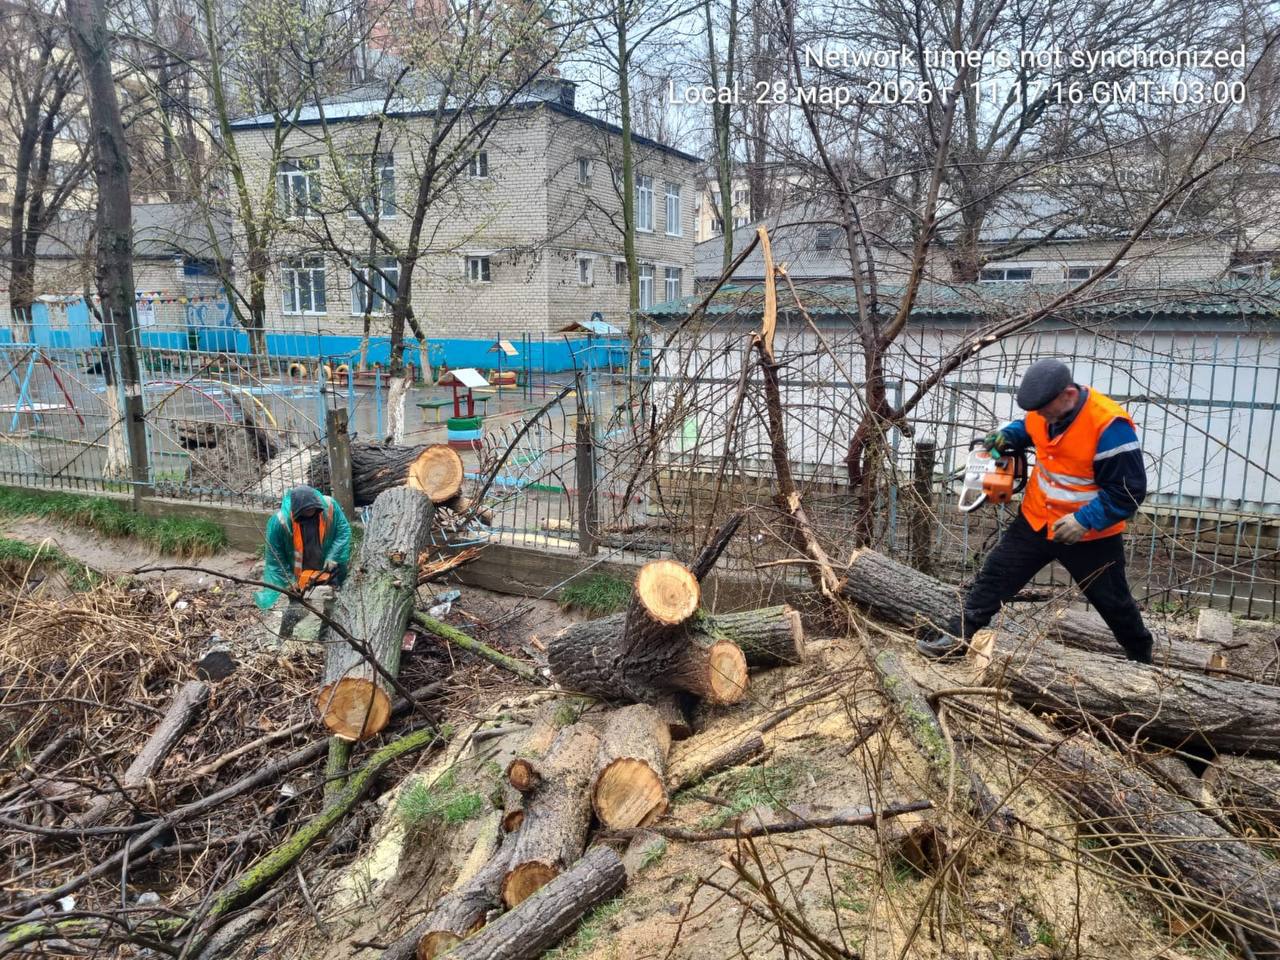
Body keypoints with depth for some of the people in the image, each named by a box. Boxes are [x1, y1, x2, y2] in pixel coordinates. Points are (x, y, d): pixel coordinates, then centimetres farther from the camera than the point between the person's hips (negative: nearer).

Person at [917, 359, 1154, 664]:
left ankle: (1141, 656, 38)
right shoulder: (1044, 411, -9)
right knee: (996, 575, 4)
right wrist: (1006, 437, -6)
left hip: (1089, 534, -5)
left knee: (1113, 601, 14)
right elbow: (1026, 429, 16)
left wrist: (1085, 520, -28)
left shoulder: (1109, 426, -29)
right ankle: (957, 636, 11)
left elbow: (1130, 490, -24)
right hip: (1036, 520, 5)